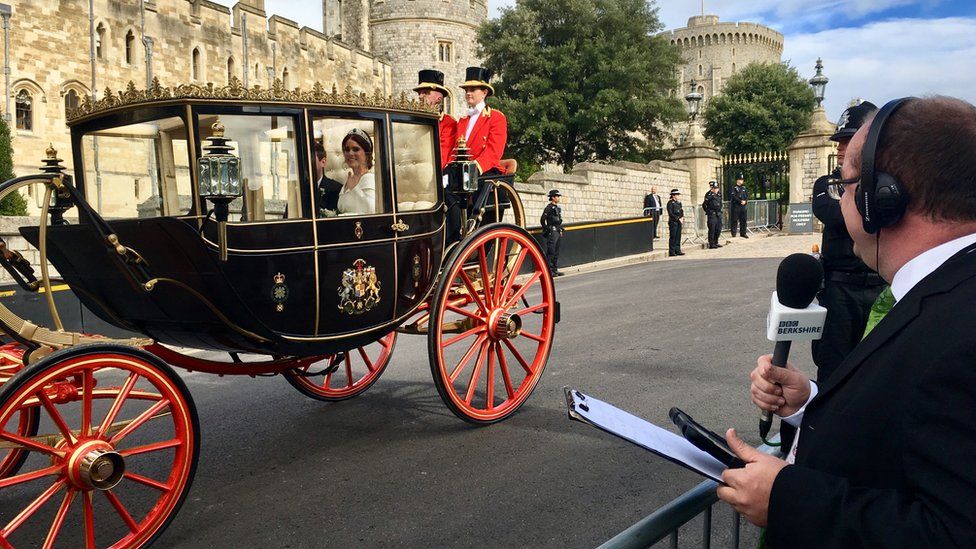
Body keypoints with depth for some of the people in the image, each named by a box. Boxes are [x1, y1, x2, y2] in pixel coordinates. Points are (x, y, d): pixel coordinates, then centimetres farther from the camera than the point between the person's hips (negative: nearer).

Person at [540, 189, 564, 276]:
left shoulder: (558, 208, 16)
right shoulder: (549, 207, -10)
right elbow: (542, 220, -12)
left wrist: (561, 230, 17)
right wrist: (546, 230, -7)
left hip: (558, 232, 9)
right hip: (552, 232, -9)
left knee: (556, 253, 11)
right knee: (550, 252, -8)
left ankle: (555, 269, 17)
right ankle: (548, 270, -5)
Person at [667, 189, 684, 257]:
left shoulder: (679, 202, 18)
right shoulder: (670, 203, -6)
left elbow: (681, 211, 19)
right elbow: (671, 213, -12)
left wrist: (682, 218, 0)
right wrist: (678, 219, -15)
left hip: (679, 222, 7)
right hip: (673, 222, -7)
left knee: (678, 236, 8)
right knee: (673, 237, -5)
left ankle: (677, 250, 12)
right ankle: (671, 252, -3)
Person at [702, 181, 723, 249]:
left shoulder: (719, 195, 12)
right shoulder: (709, 195, -10)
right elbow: (704, 205, -10)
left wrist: (719, 211, 15)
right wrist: (708, 212, -7)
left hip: (718, 214, 7)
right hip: (712, 215, -7)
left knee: (718, 229, 11)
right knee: (712, 229, -5)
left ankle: (716, 242, 22)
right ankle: (711, 244, -1)